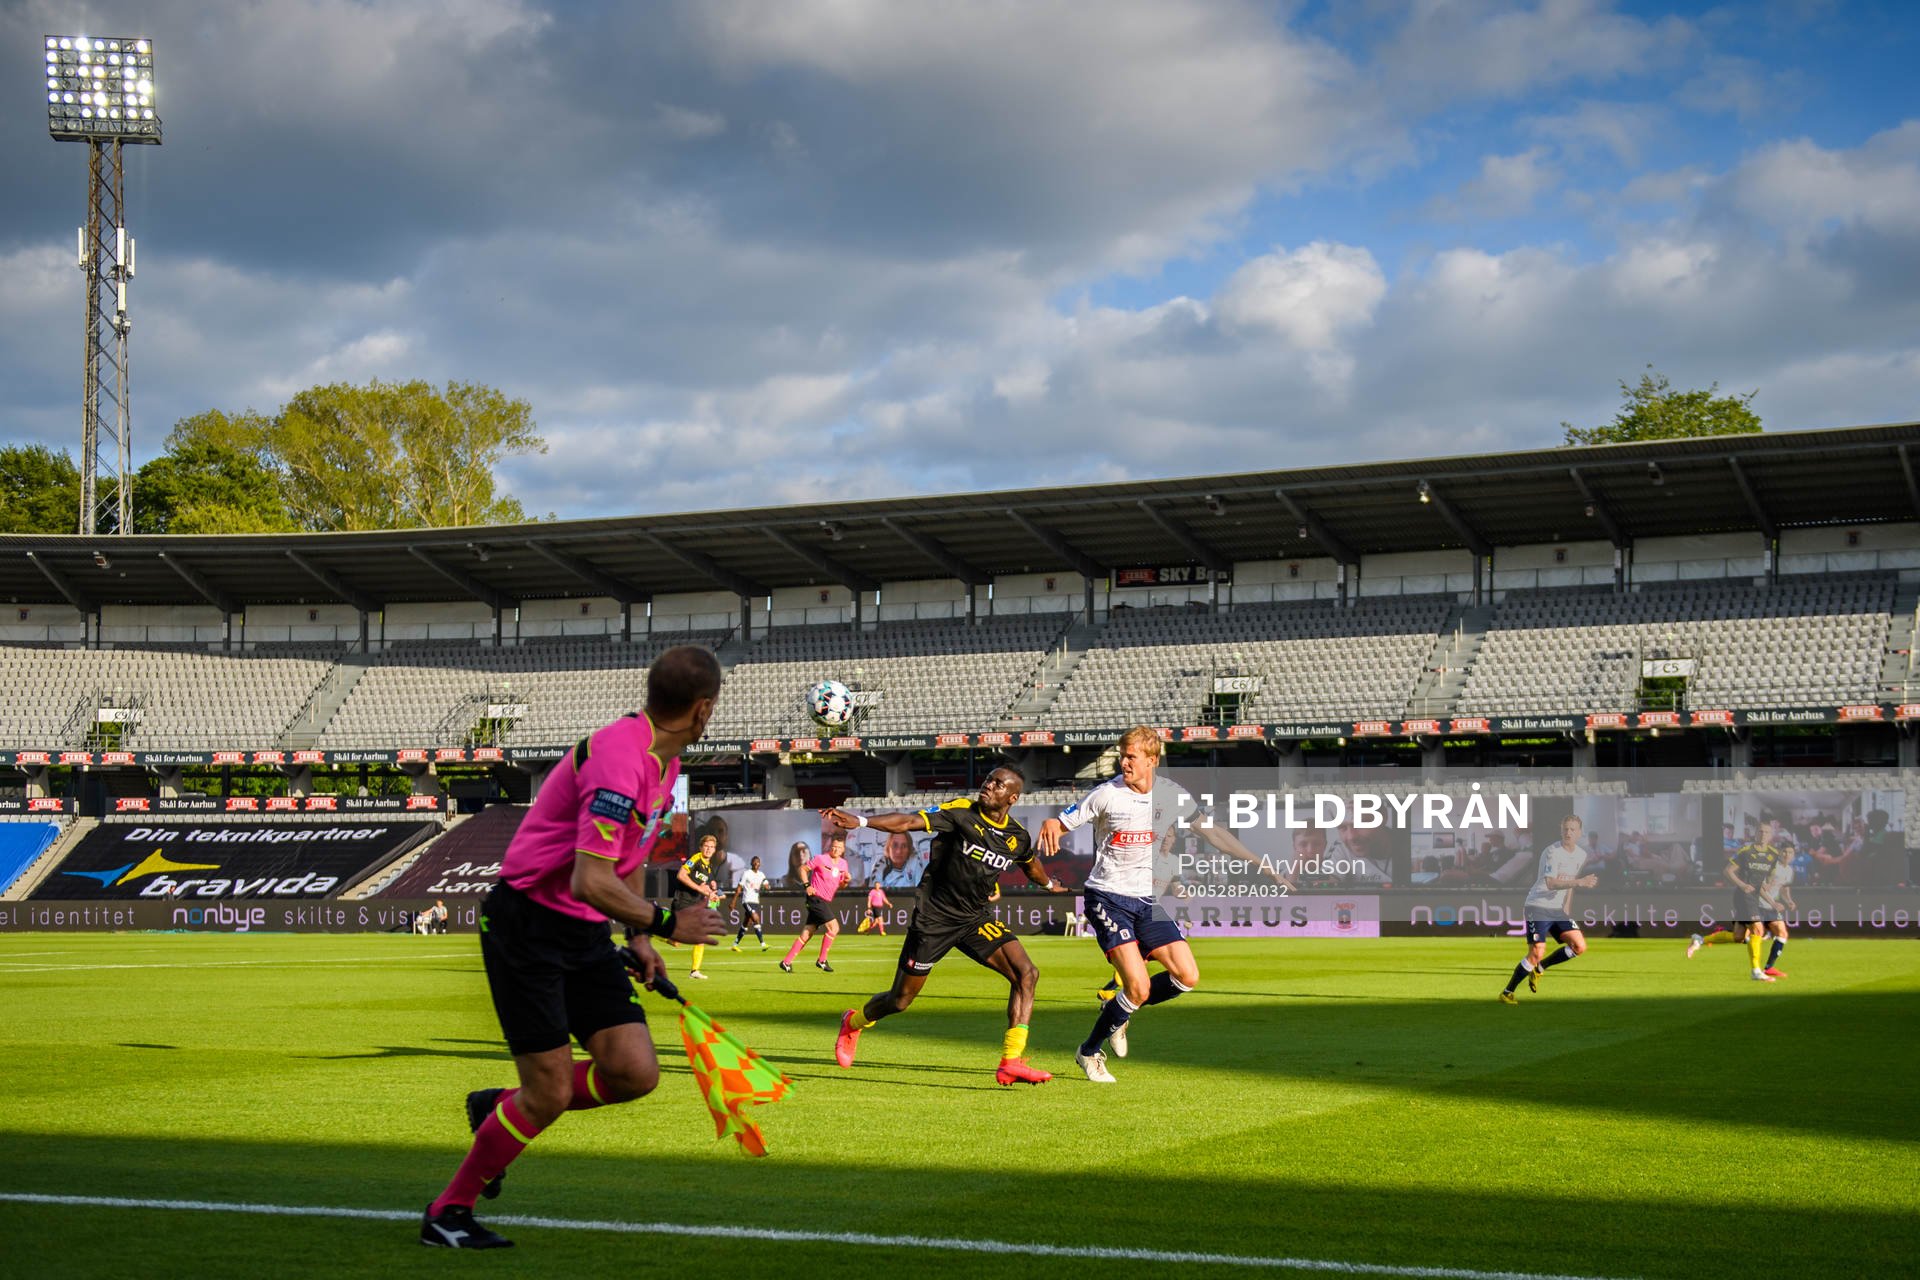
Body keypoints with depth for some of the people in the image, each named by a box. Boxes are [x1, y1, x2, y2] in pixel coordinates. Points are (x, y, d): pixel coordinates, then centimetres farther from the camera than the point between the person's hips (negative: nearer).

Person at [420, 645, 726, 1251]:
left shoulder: (663, 759, 7)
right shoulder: (619, 759, -25)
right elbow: (593, 882, -31)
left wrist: (639, 937, 16)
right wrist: (665, 923, -19)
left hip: (586, 933, 9)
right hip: (527, 924, -9)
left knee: (635, 1073, -3)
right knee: (551, 1091, -8)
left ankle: (498, 1108, 20)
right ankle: (447, 1212, 12)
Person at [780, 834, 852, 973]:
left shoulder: (843, 864, 10)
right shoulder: (821, 859, -9)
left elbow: (840, 886, 18)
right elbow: (804, 869, -1)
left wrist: (846, 880, -4)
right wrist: (807, 885, -13)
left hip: (826, 902, 7)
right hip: (816, 898, -7)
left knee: (807, 933, 6)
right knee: (834, 927, -16)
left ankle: (787, 962, 10)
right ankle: (821, 960, -5)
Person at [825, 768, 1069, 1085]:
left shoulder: (1018, 837, 1)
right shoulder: (960, 813, -15)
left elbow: (1031, 864, 26)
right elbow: (909, 822, -25)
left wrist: (1049, 883, 44)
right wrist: (860, 821, -38)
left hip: (976, 918, 4)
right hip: (935, 916, -4)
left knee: (1026, 974, -17)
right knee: (900, 1000, 4)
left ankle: (1011, 1063, -16)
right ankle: (853, 1022, 39)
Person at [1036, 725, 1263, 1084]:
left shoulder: (1172, 794, 1)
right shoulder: (1107, 794, -10)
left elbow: (1211, 831, 12)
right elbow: (1060, 824, -5)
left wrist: (1257, 861, 9)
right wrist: (1049, 826, -30)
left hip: (1147, 900, 5)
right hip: (1107, 897, -5)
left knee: (1187, 977, -5)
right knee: (1138, 987, -17)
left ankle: (1117, 1008, 19)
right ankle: (1090, 1053, 5)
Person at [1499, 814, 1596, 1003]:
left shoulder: (1581, 855, 7)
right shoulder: (1552, 852, -17)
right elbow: (1551, 883, -29)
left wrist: (1567, 907, 18)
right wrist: (1579, 882, -38)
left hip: (1559, 910, 7)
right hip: (1538, 906, -7)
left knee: (1580, 947, -7)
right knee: (1537, 952, -15)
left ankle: (1539, 968, 12)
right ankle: (1507, 993, -2)